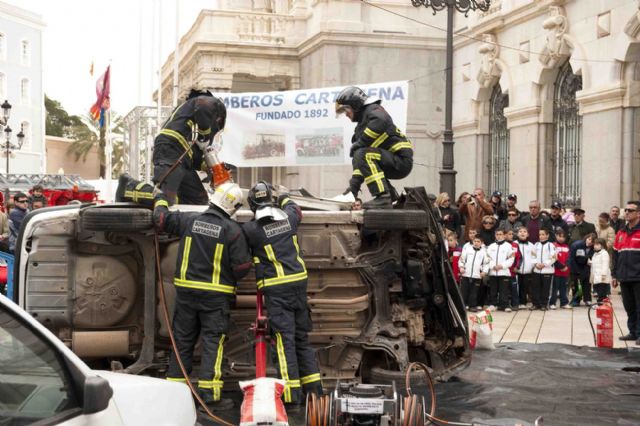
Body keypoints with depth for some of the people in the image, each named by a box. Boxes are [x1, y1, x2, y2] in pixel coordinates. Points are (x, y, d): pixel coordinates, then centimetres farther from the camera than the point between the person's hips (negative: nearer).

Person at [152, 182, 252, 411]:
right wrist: (233, 279, 13)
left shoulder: (189, 220, -1)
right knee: (213, 342, -1)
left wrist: (160, 200, 30)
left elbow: (161, 219, 11)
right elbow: (242, 265, -10)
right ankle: (209, 394, -4)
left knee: (183, 340, 13)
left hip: (186, 290, 4)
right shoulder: (233, 230, -11)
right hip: (216, 295, -4)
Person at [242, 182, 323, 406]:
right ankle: (313, 386, 18)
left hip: (275, 288, -5)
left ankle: (292, 393, -6)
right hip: (298, 281, 5)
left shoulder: (250, 229, -10)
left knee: (284, 338, -4)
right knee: (301, 336, 14)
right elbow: (295, 210, 29)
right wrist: (286, 199, 48)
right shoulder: (288, 218, 4)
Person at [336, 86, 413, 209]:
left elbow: (380, 121, -32)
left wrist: (359, 143, -22)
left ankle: (383, 198, -34)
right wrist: (354, 185, 17)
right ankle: (393, 199, 29)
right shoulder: (362, 125, 23)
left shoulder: (373, 110, -4)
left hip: (402, 160, -10)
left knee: (363, 155, -27)